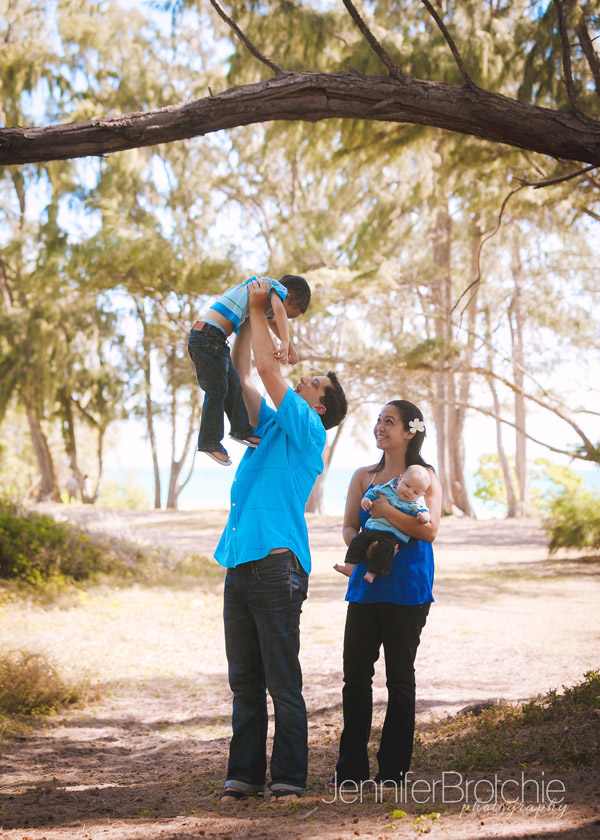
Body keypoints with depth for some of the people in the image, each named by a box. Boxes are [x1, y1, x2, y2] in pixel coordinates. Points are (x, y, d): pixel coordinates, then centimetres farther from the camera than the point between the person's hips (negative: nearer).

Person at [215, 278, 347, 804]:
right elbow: (242, 373, 25)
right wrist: (250, 316, 21)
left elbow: (268, 369, -4)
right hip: (240, 563, 8)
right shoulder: (270, 426, 22)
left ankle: (288, 777, -1)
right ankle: (244, 774, 11)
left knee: (282, 681, -5)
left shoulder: (308, 430, 2)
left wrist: (259, 310, 5)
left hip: (277, 563, -8)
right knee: (244, 681, 7)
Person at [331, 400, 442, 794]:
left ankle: (393, 769, 8)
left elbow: (429, 530, -11)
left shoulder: (424, 477, 1)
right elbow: (348, 527, 11)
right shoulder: (364, 477, 16)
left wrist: (384, 510, -15)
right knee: (355, 673, 0)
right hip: (366, 584, 4)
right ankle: (352, 768, 8)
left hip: (406, 589, -4)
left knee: (400, 676, 1)